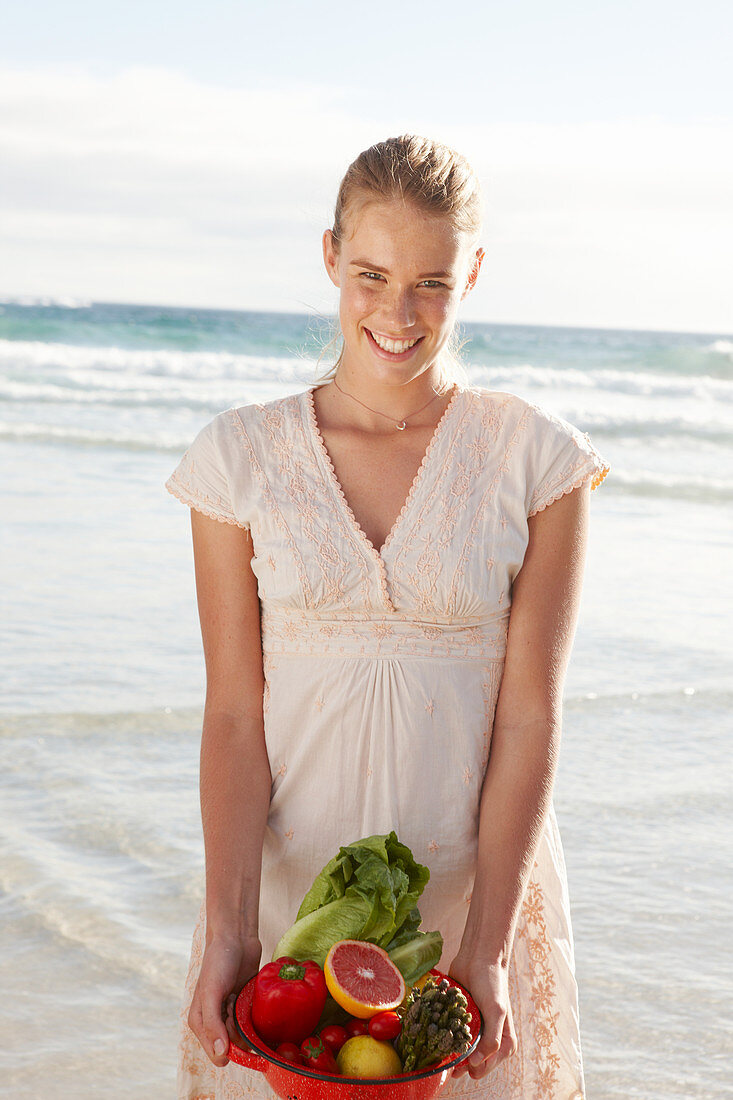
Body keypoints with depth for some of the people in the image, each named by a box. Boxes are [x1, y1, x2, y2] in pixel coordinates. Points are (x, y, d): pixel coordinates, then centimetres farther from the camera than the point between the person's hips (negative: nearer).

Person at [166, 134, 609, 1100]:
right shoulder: (241, 458, -3)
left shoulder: (537, 461, -6)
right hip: (286, 885, 1)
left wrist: (486, 946, -14)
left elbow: (529, 715, -8)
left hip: (477, 884, 0)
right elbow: (233, 712, -6)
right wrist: (227, 928, -15)